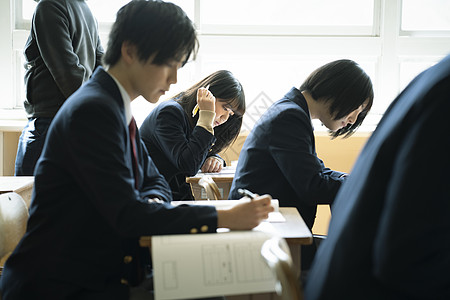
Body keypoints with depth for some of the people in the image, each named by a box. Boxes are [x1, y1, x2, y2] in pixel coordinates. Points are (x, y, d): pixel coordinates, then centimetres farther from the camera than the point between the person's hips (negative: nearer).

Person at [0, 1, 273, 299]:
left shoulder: (117, 108, 11)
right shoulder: (92, 109, -20)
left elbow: (156, 181, 19)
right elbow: (126, 215, -25)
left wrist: (152, 202, -7)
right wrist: (224, 218, -25)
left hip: (100, 276, 9)